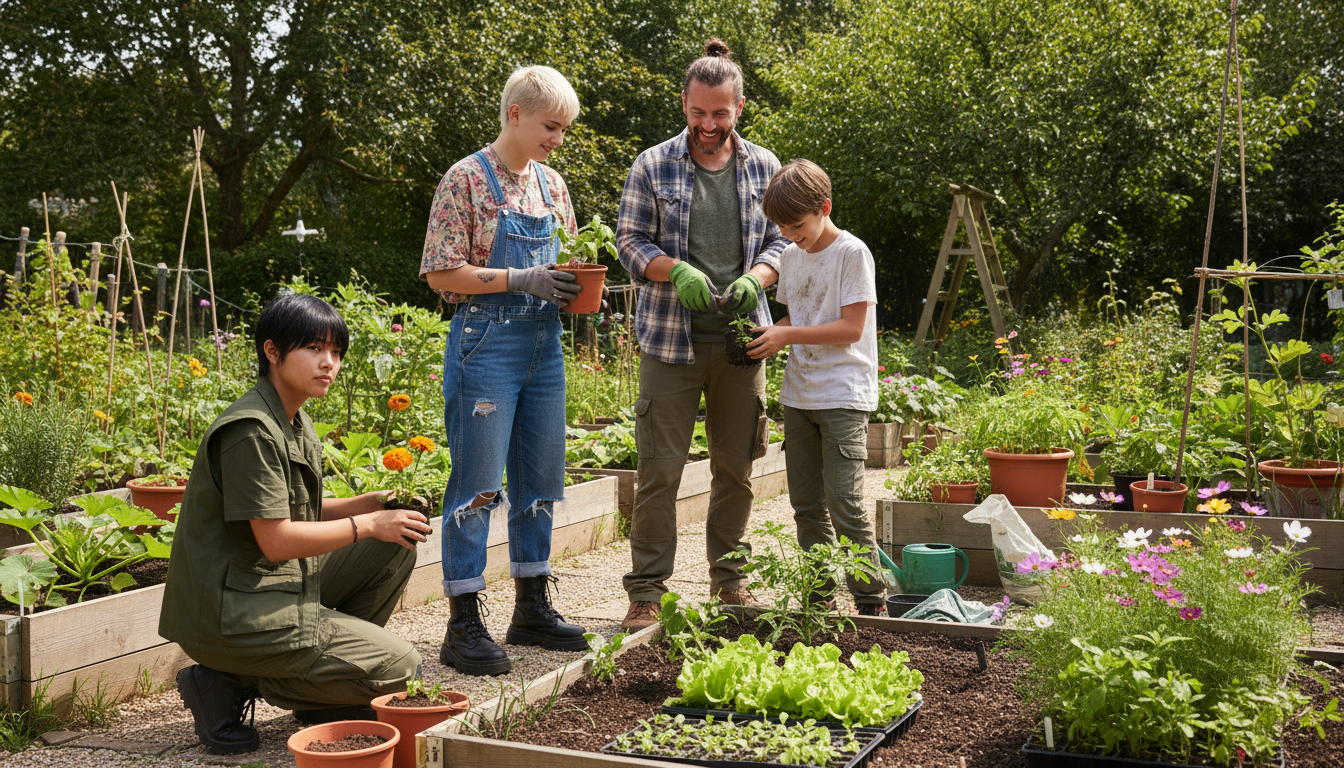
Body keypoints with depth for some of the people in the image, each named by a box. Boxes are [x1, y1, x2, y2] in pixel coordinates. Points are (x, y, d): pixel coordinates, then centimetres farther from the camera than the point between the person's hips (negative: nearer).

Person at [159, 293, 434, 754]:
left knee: (395, 545, 7)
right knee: (400, 669, -8)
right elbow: (276, 541, -22)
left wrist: (376, 503, 1)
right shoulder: (251, 430, -20)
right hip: (233, 617, -10)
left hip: (281, 586, 10)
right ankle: (231, 682, -4)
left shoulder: (295, 422, 11)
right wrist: (368, 524, -13)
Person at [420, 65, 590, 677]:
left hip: (543, 343, 7)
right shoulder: (467, 179, -7)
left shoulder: (550, 183, 13)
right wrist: (521, 280, -19)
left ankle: (532, 609, 24)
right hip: (486, 343, -7)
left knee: (539, 479, 12)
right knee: (478, 484, -4)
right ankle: (464, 626, 4)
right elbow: (442, 272, -11)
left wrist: (572, 283, -1)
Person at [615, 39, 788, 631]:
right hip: (671, 340, -3)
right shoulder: (653, 167, 1)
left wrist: (755, 277, -9)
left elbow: (780, 238, 12)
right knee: (660, 468, -3)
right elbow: (630, 241, 1)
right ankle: (647, 591, 6)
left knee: (736, 466, 11)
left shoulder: (762, 166, 9)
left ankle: (728, 575, 26)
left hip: (741, 338, 3)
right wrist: (676, 270, -18)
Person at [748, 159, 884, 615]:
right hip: (798, 396, 7)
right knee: (806, 504, 10)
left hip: (843, 396, -7)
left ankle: (871, 602, 1)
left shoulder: (851, 253, -8)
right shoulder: (790, 256, 12)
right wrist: (770, 340, -2)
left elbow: (851, 328, -13)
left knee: (843, 504, -10)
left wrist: (787, 335, -16)